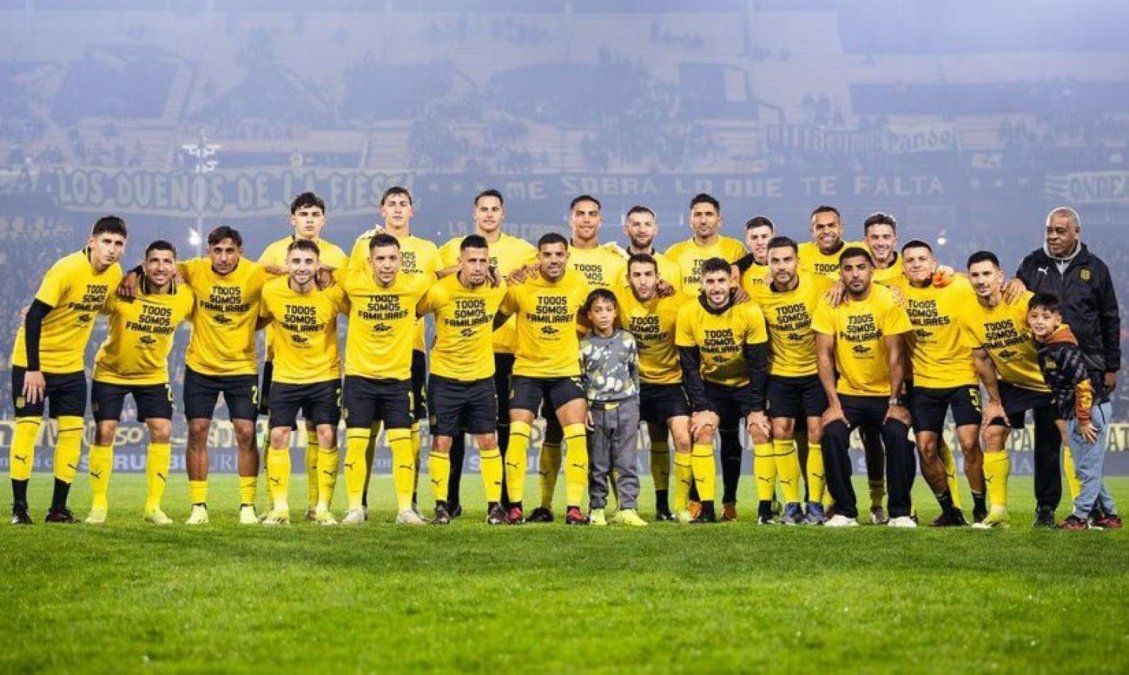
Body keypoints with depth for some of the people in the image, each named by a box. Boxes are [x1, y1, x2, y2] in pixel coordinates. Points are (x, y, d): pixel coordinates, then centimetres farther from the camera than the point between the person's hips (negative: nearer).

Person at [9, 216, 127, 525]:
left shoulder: (114, 273, -3)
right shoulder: (67, 270, -22)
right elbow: (33, 317, -22)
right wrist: (32, 369, -22)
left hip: (71, 365, 6)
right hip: (33, 361, -6)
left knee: (72, 429, 0)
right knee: (27, 426, -6)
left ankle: (59, 508, 7)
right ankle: (19, 507, 2)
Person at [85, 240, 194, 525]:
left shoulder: (185, 297, -14)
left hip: (153, 374, 2)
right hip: (110, 372, -2)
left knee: (162, 432, -8)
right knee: (104, 432, -5)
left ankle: (153, 506, 5)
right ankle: (98, 505, 9)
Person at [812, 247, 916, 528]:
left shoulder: (889, 301, -10)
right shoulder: (829, 304, -5)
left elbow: (895, 354, -10)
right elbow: (824, 355, -5)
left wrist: (895, 402, -13)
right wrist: (833, 403, -12)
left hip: (886, 393, -1)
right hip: (847, 392, 1)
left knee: (898, 437, -25)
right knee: (832, 435, -23)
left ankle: (900, 512, -9)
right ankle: (844, 511, -9)